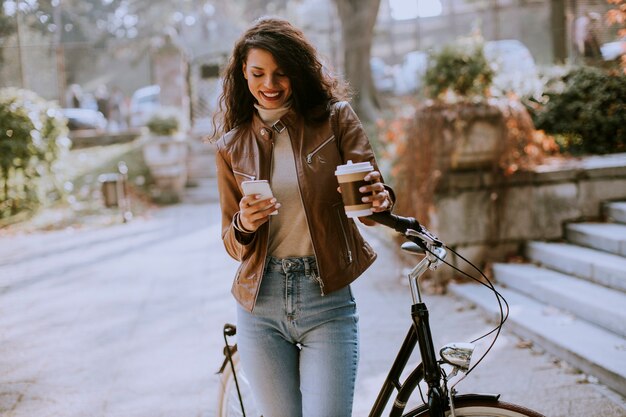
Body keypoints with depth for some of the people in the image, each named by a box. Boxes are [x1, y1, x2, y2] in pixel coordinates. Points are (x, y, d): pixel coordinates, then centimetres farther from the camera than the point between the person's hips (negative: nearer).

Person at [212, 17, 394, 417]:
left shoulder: (335, 118, 2)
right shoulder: (231, 146, 8)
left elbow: (371, 191, -4)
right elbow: (233, 244, 9)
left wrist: (380, 200, -28)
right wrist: (244, 226, -14)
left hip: (327, 300, -2)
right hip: (260, 304, 2)